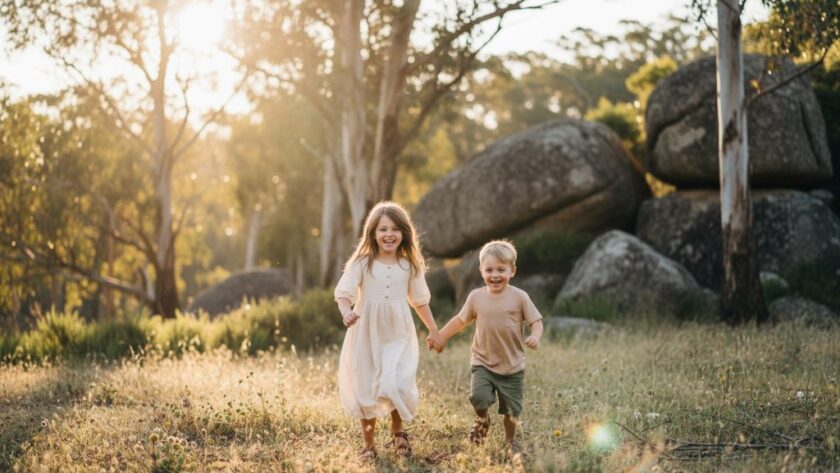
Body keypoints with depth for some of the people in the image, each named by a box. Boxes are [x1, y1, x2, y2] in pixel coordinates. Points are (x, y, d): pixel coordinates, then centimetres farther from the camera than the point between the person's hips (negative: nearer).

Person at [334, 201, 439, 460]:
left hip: (398, 336, 0)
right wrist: (346, 312, -33)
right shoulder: (362, 263, -5)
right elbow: (344, 292, -13)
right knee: (365, 389, 5)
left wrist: (434, 330, 16)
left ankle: (398, 431, 15)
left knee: (395, 385, -14)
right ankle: (369, 444, 22)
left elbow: (420, 300, 13)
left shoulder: (410, 265, 3)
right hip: (366, 334, 0)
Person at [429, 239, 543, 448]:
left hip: (512, 366, -1)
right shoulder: (476, 296, -2)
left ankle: (509, 442, 35)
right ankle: (482, 420, 14)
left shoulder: (519, 297, -8)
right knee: (479, 397, -21)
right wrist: (441, 335, 9)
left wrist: (535, 337, -28)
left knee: (511, 411, 8)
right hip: (483, 362, 1)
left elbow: (536, 321, -7)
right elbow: (461, 320, 12)